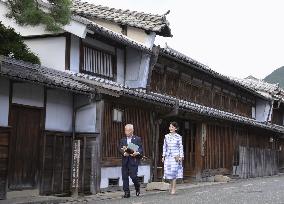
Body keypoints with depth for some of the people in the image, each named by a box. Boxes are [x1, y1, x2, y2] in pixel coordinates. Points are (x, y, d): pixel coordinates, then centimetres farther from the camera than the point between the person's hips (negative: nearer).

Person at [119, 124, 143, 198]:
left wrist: (137, 153, -20)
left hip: (134, 160, -3)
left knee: (133, 176, -10)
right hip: (125, 161, 3)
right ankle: (126, 192, 8)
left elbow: (141, 149, 1)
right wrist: (124, 153, -16)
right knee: (125, 177, 0)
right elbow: (120, 149, 5)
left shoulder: (137, 139, 7)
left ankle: (137, 187, 19)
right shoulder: (122, 140, 15)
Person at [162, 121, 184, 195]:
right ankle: (172, 186, 20)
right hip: (168, 156, 4)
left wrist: (181, 156, -5)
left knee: (174, 171, -6)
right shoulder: (166, 136, 8)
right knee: (169, 171, 3)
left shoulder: (178, 137, -1)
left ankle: (173, 188, -1)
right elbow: (164, 146, 13)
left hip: (176, 156, -4)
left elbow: (181, 147, 1)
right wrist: (163, 156, 10)